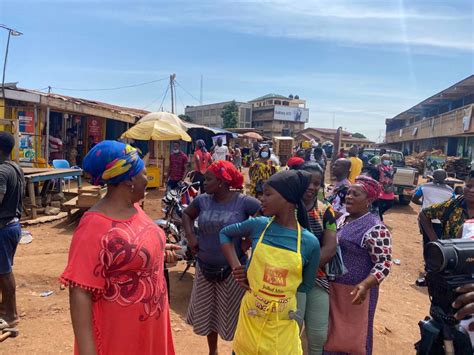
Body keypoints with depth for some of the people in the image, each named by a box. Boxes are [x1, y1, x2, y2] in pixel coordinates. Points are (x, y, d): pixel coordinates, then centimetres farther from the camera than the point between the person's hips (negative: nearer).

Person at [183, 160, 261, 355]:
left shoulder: (244, 202, -17)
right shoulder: (202, 200, -3)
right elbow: (186, 214, 16)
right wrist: (190, 236, 1)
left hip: (232, 269, -5)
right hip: (205, 267, 5)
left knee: (233, 314, 10)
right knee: (207, 312, 21)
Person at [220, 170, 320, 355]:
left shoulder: (310, 242, -12)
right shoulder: (258, 225, -9)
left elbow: (306, 285, 1)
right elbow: (225, 233, 7)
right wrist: (236, 267, -4)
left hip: (283, 324, -1)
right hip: (251, 318, 1)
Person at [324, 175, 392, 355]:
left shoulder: (375, 228, -17)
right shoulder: (342, 219, 7)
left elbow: (384, 264, -20)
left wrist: (364, 285, -32)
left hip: (355, 291, -7)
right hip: (332, 287, 7)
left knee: (353, 337, 10)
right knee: (332, 333, 21)